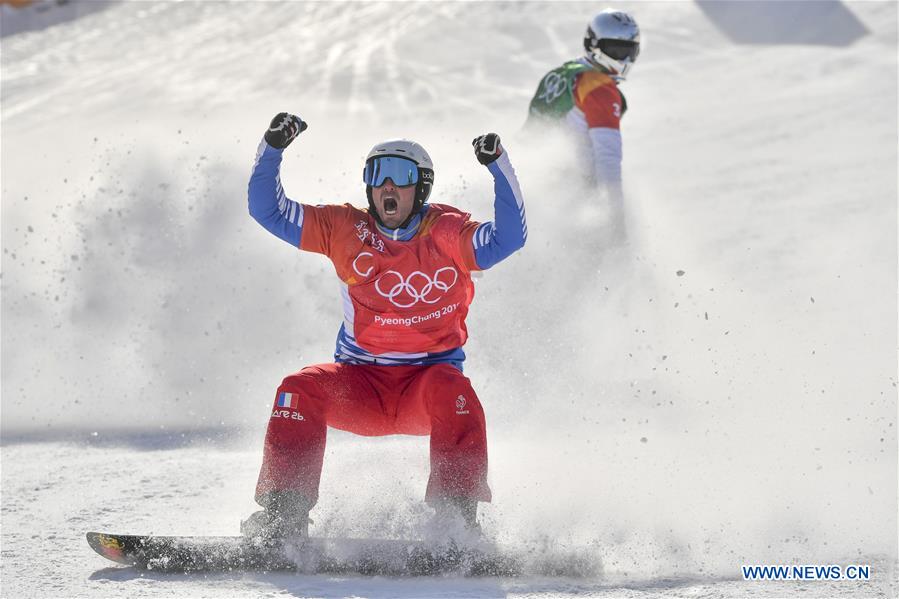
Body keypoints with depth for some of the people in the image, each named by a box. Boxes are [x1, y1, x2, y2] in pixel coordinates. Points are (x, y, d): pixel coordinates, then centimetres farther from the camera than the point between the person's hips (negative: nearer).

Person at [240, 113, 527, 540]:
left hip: (428, 381, -2)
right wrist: (273, 147, -12)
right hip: (360, 385, 2)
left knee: (451, 392, -34)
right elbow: (268, 209, 2)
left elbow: (509, 237, -20)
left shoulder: (448, 234, -4)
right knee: (301, 389, -25)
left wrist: (499, 166, -28)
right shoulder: (346, 230, 2)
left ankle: (457, 513, -34)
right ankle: (282, 513, -26)